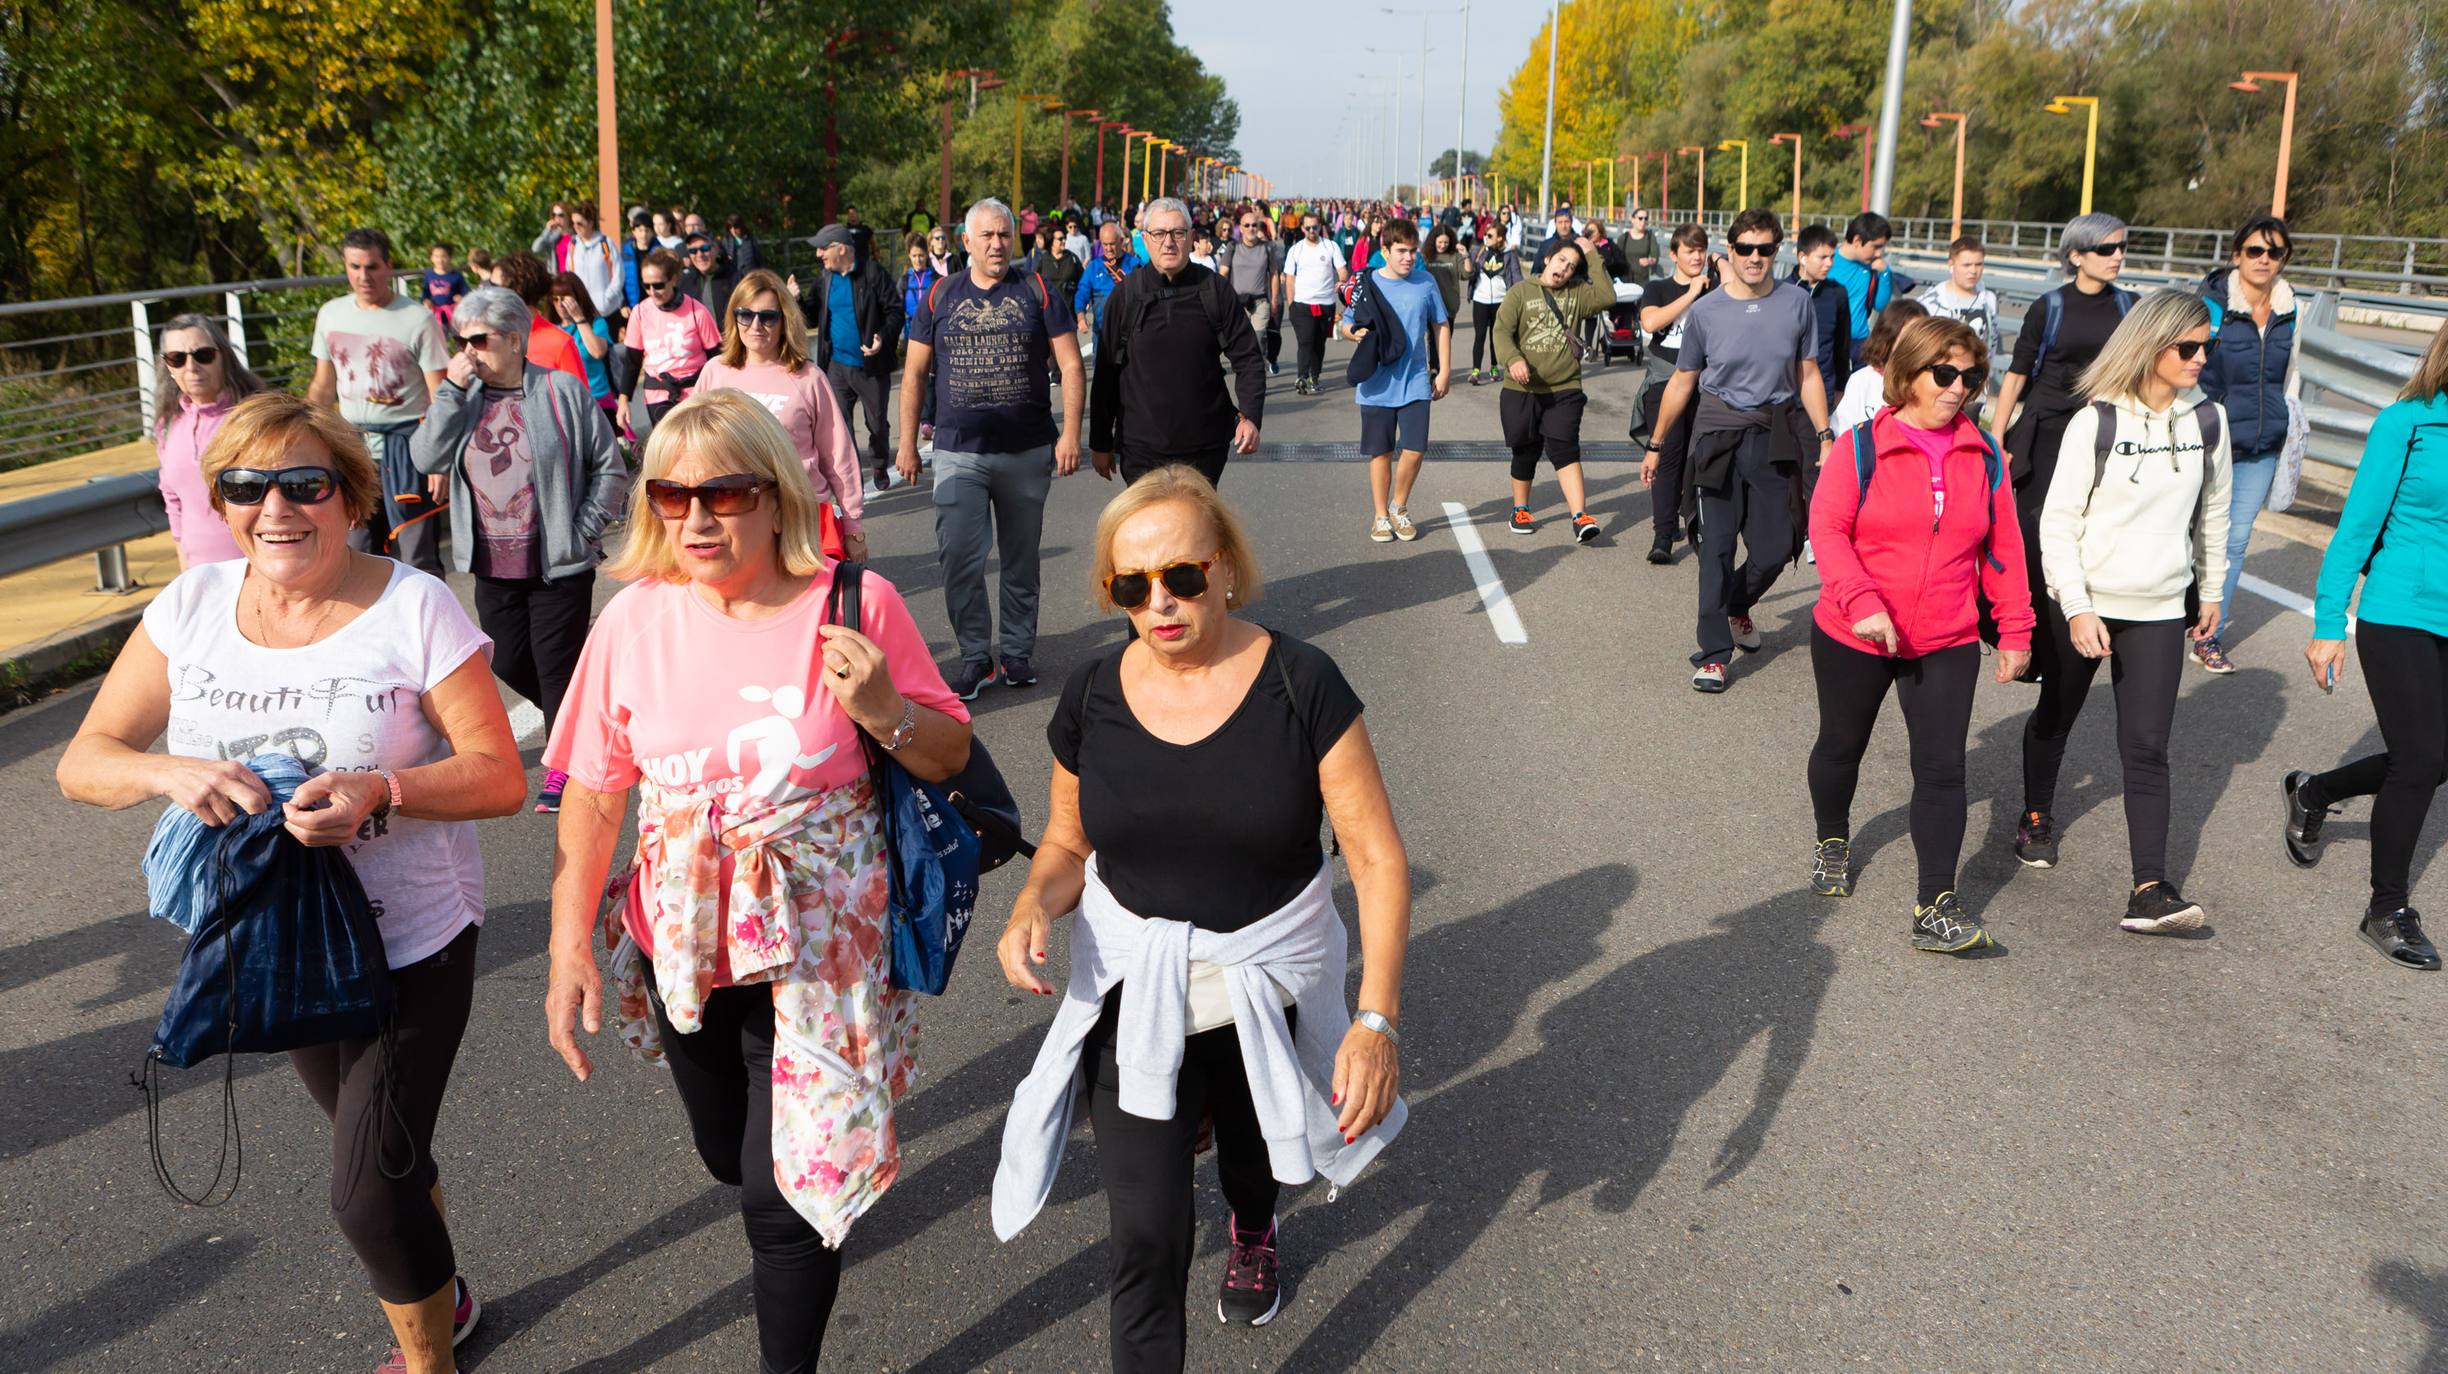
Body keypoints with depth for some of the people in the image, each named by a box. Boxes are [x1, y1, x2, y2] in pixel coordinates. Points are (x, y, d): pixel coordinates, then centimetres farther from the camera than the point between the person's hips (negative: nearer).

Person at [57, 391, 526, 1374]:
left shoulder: (415, 608, -17)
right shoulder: (192, 606, -4)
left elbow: (500, 777, -16)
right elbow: (82, 764, -3)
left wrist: (380, 791, -34)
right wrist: (171, 772, -24)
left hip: (411, 942, -5)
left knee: (367, 1191, -2)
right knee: (383, 1152, 23)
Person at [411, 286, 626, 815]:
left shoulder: (561, 392, -6)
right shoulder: (463, 397, 6)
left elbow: (610, 469, -2)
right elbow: (427, 459, -10)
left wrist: (582, 531, -8)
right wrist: (453, 390, -14)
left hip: (558, 566, -5)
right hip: (493, 567, 5)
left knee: (557, 667, 3)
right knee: (509, 664, 12)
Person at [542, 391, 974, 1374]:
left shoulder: (856, 604, -14)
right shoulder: (636, 618, -8)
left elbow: (951, 758, -4)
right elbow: (593, 795, 0)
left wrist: (884, 712, -24)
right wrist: (569, 946, -4)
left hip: (819, 942, -3)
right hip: (684, 948, 4)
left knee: (788, 1190, -1)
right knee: (731, 1157, 23)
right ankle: (797, 1241, 58)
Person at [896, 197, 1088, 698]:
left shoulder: (1036, 292, 2)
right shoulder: (939, 296, 5)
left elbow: (1070, 364, -1)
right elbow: (915, 373, 9)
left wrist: (1070, 432, -10)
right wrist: (908, 441, 5)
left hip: (1028, 451, 0)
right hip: (958, 453, 0)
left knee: (1021, 558, 10)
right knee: (958, 558, -6)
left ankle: (1018, 652, 24)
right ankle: (975, 656, 9)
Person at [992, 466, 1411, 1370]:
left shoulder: (1301, 684, -18)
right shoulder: (1093, 695, -10)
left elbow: (1377, 858, -17)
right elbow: (1067, 843, 4)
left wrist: (1377, 1018, -25)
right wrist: (1034, 909, -18)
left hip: (1267, 983, 0)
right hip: (1133, 990, 0)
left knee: (1251, 1148, 29)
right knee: (1146, 1236, -6)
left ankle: (1253, 1232, 66)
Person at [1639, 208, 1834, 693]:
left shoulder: (1796, 303, 1)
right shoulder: (1705, 311, -1)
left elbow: (1808, 376, 8)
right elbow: (1682, 382, 7)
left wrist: (1825, 437, 2)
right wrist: (1655, 445, 11)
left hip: (1776, 438, 2)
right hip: (1720, 434, -1)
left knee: (1777, 546, 3)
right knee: (1717, 546, -4)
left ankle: (1737, 606, 35)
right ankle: (1714, 653, 2)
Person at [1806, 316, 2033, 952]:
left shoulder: (1984, 458, 4)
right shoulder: (1860, 447, -8)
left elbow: (2003, 547, 9)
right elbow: (1827, 527, -15)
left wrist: (2015, 630, 8)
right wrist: (1861, 600, -28)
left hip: (1947, 645, 2)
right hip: (1851, 637, -2)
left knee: (1942, 768, -6)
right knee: (1842, 745, 18)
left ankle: (1936, 907, -4)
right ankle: (1833, 840, 46)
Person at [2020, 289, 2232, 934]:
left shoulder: (2208, 420, 2)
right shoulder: (2096, 421, -10)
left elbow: (2212, 513, 15)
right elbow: (2058, 522, -11)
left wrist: (2212, 591, 19)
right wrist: (2076, 609, -16)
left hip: (2159, 612, 2)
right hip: (2080, 603, -2)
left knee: (2146, 748, -5)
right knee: (2055, 717, 17)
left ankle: (2150, 891, -9)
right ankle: (2037, 815, 42)